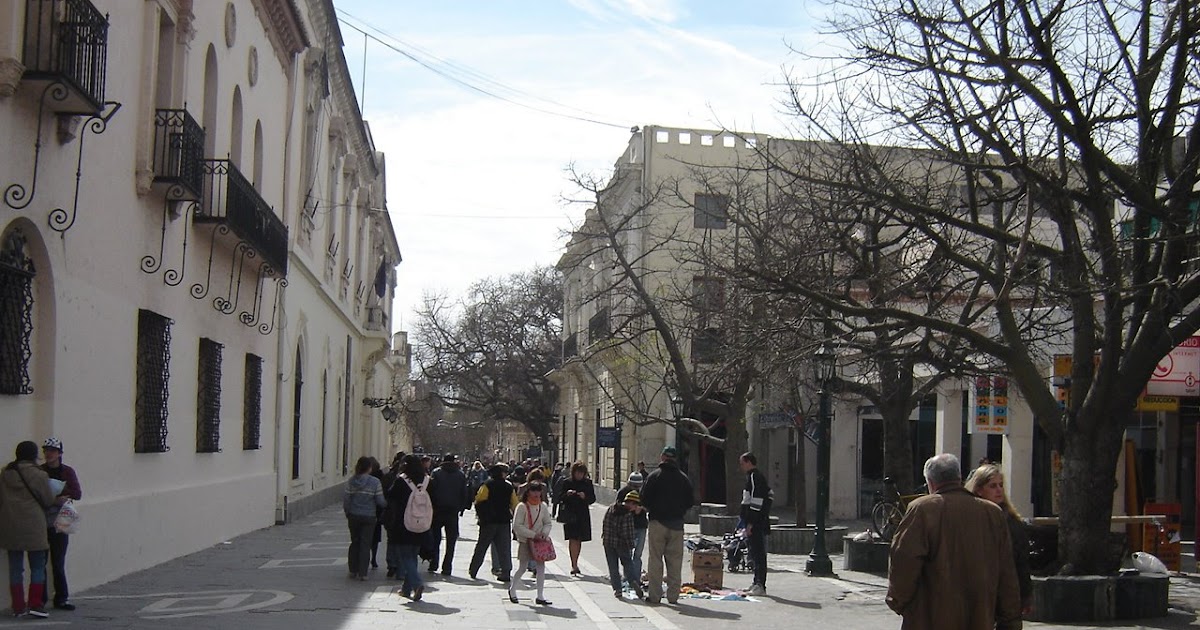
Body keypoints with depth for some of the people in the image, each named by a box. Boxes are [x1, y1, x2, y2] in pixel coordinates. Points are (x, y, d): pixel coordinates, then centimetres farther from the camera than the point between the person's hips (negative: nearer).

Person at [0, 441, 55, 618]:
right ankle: (35, 605, -3)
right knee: (37, 567, 3)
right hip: (33, 525, -5)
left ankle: (18, 607, 12)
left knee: (15, 567, 10)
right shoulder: (38, 475, -9)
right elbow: (49, 500, -2)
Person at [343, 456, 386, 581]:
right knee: (365, 544, 4)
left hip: (354, 516, 3)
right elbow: (380, 501, -10)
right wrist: (387, 504, 11)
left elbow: (346, 499, -2)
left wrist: (347, 513, 11)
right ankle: (362, 573, 2)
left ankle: (353, 570, 19)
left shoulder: (350, 481, -4)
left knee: (354, 542, 16)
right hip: (369, 517, -2)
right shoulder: (375, 482, -11)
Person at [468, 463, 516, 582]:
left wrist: (479, 514, 5)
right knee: (504, 548, 4)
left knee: (481, 547, 9)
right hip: (504, 521, 2)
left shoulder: (487, 485, -7)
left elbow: (479, 501, -8)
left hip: (489, 521, -2)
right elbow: (514, 504, 4)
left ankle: (473, 570, 16)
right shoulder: (509, 487, 3)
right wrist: (513, 517, 15)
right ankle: (505, 573, -2)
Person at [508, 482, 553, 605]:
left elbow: (548, 523, 12)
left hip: (539, 541, 4)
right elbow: (517, 526, -15)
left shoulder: (543, 507, 5)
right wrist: (533, 535, -19)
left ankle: (540, 596, 3)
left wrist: (544, 533, -9)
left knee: (541, 567, -2)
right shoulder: (522, 507, -10)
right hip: (524, 541, -4)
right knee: (522, 568, 3)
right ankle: (512, 589, 28)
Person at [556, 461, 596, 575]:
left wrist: (585, 497, -15)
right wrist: (567, 494, -17)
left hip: (583, 515, 2)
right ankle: (574, 565, -13)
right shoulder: (567, 482, 0)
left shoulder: (588, 483, 4)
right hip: (570, 514, -2)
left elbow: (593, 499, 4)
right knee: (573, 539, -11)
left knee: (579, 540, 9)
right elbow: (560, 497, 3)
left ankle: (575, 564, 22)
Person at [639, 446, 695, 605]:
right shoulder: (683, 478, 4)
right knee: (675, 561, 7)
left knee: (655, 560, 2)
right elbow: (690, 501, 7)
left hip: (658, 522, -3)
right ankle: (673, 595, 8)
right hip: (677, 523, 3)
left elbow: (644, 499, -6)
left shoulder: (654, 476, -6)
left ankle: (655, 595, 1)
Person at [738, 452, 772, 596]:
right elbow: (770, 496, 25)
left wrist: (750, 523, -21)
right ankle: (758, 583, 19)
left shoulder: (753, 477, -13)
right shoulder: (759, 476, 18)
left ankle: (760, 586, -14)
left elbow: (756, 501, -20)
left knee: (758, 553, -12)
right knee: (758, 553, 14)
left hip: (755, 523, -11)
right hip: (761, 522, 11)